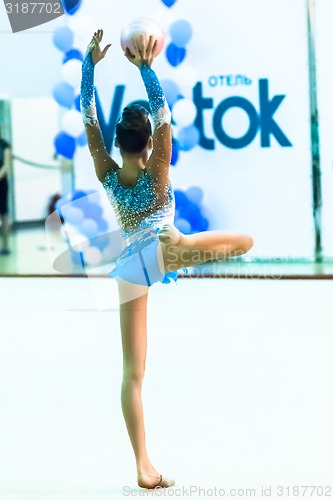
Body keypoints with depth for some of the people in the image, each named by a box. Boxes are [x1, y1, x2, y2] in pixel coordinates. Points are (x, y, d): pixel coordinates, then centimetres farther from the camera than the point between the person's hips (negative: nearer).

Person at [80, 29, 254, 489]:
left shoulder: (107, 175, 6)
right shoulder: (156, 173, -1)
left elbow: (89, 118, 7)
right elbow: (164, 113, -6)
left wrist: (90, 62, 7)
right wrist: (146, 67, -9)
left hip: (129, 271, 4)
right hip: (162, 251, -4)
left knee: (133, 373, 4)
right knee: (245, 241, 0)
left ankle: (143, 467, -2)